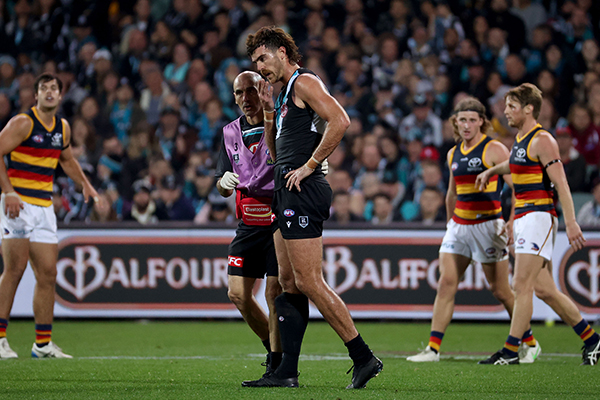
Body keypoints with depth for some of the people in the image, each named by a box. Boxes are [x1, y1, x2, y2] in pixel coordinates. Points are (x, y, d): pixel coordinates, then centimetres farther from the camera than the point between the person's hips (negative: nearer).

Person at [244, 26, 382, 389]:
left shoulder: (304, 82, -7)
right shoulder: (286, 93, 22)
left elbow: (340, 120, -22)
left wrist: (310, 165, -18)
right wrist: (269, 111, 14)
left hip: (304, 192, -10)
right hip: (289, 195, 10)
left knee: (309, 282, -12)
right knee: (289, 283, 8)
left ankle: (364, 357, -9)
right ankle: (287, 372, 10)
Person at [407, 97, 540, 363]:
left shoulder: (494, 150, -7)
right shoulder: (453, 154, 12)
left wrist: (511, 223, -17)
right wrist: (450, 222, 25)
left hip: (488, 225, -6)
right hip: (459, 225, 6)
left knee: (500, 290, -1)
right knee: (446, 283, -5)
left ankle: (530, 344, 15)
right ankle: (433, 348, -7)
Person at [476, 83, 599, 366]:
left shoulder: (542, 140, -10)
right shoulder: (520, 139, 17)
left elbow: (561, 182, -16)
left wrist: (571, 222, -21)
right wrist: (491, 171, 40)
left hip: (538, 215, -9)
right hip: (522, 217, 9)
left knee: (522, 285, -12)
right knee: (543, 290, 8)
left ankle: (510, 351, -12)